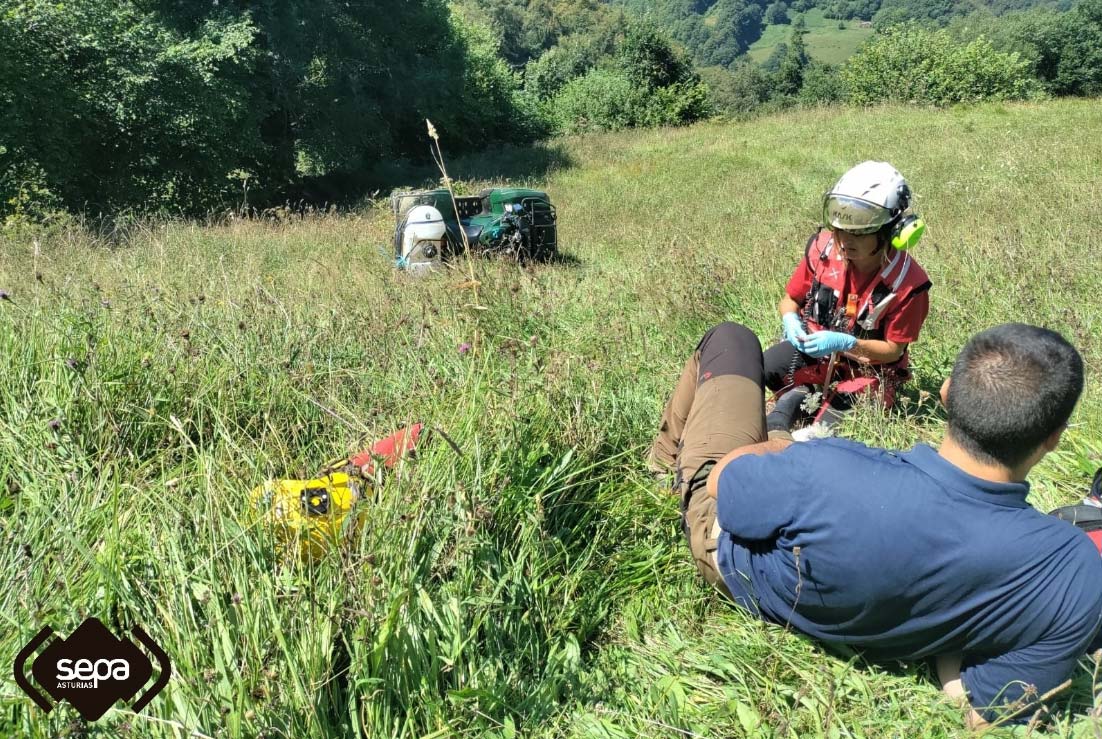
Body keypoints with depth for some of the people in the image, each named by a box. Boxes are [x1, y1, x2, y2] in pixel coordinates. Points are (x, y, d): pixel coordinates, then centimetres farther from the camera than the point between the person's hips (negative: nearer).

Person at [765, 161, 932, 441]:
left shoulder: (907, 283, -21)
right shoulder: (823, 249, -13)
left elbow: (893, 349, -13)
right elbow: (790, 300, 2)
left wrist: (844, 343, -31)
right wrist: (790, 320, -24)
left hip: (867, 367, -2)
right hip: (814, 350, 3)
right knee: (763, 368, -26)